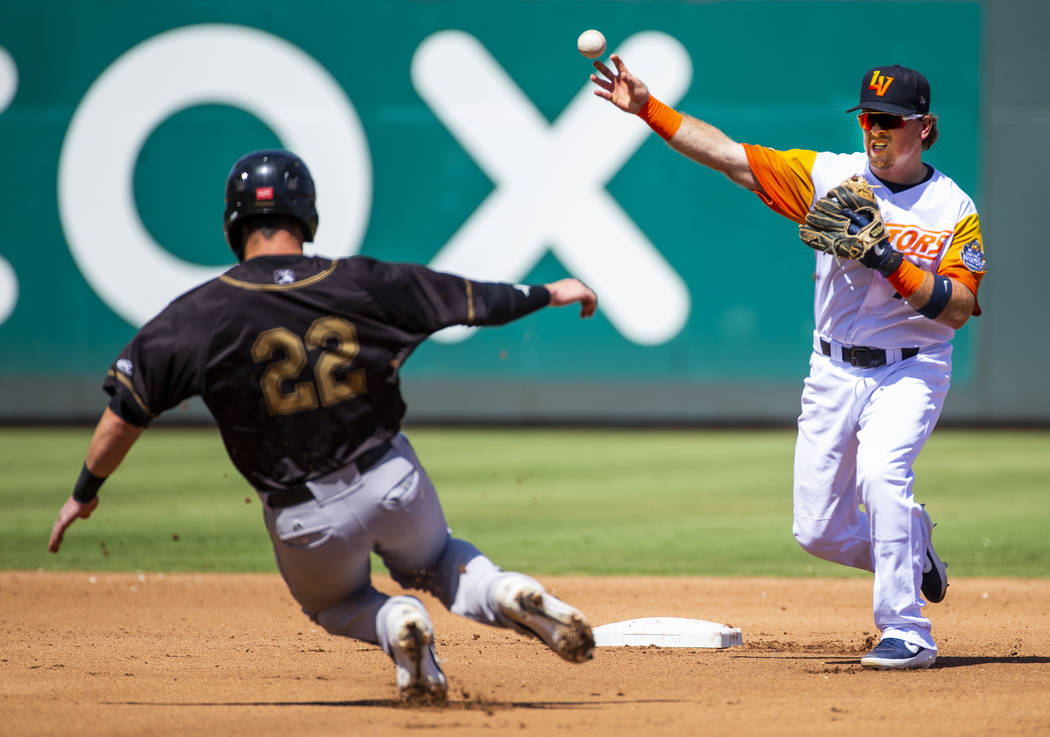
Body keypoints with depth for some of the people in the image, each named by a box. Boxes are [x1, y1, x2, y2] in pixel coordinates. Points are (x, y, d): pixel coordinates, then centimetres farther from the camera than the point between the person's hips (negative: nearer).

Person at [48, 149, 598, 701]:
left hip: (304, 521, -1)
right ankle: (506, 592, -1)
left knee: (334, 605, 30)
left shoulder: (200, 315, -11)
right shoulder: (361, 283, -5)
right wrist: (548, 294, 24)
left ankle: (394, 621, -5)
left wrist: (84, 492, 6)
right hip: (393, 484, 2)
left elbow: (125, 412, -8)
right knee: (435, 560, 32)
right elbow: (475, 299, 7)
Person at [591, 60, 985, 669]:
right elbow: (728, 155, -4)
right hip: (834, 369, 4)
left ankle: (907, 633, -23)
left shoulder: (955, 210, -5)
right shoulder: (829, 175, 1)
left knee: (880, 470, -31)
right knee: (819, 530, 2)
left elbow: (957, 310, -13)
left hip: (911, 371, -4)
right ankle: (911, 552, 34)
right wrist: (648, 108, -12)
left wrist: (890, 263, -24)